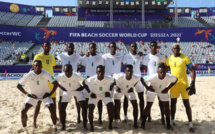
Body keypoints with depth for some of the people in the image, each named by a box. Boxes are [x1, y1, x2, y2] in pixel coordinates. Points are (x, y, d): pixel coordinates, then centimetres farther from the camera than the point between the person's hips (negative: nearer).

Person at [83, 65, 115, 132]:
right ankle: (91, 126, 8)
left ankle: (110, 125, 8)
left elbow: (113, 82, -1)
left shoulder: (108, 78, -26)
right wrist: (90, 92, -10)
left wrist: (109, 91, -7)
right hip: (94, 95, 0)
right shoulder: (92, 79, -29)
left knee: (111, 108, -14)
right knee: (90, 109, -15)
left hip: (105, 94, 1)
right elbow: (84, 83, -8)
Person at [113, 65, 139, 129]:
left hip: (129, 90, 2)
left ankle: (135, 123, 8)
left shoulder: (136, 78, -30)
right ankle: (116, 121, 16)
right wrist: (117, 86, -17)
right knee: (116, 105, -10)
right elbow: (113, 75, -17)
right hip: (119, 90, -2)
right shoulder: (120, 76, -38)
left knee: (135, 105, -8)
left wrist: (132, 87, -9)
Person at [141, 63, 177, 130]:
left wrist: (168, 88, -12)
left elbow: (175, 80, -9)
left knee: (167, 106, -1)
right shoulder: (153, 77, -39)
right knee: (148, 106, -3)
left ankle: (168, 125, 14)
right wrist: (147, 87, -20)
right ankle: (143, 123, 9)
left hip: (163, 91, 3)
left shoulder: (170, 77, -33)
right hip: (152, 91, -2)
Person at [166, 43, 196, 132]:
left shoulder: (185, 58, -9)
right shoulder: (169, 59, 2)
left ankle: (190, 124, 10)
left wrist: (193, 83, -15)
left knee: (186, 103, 1)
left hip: (184, 82, -3)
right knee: (173, 102, 10)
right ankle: (172, 121, 24)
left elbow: (192, 70, -8)